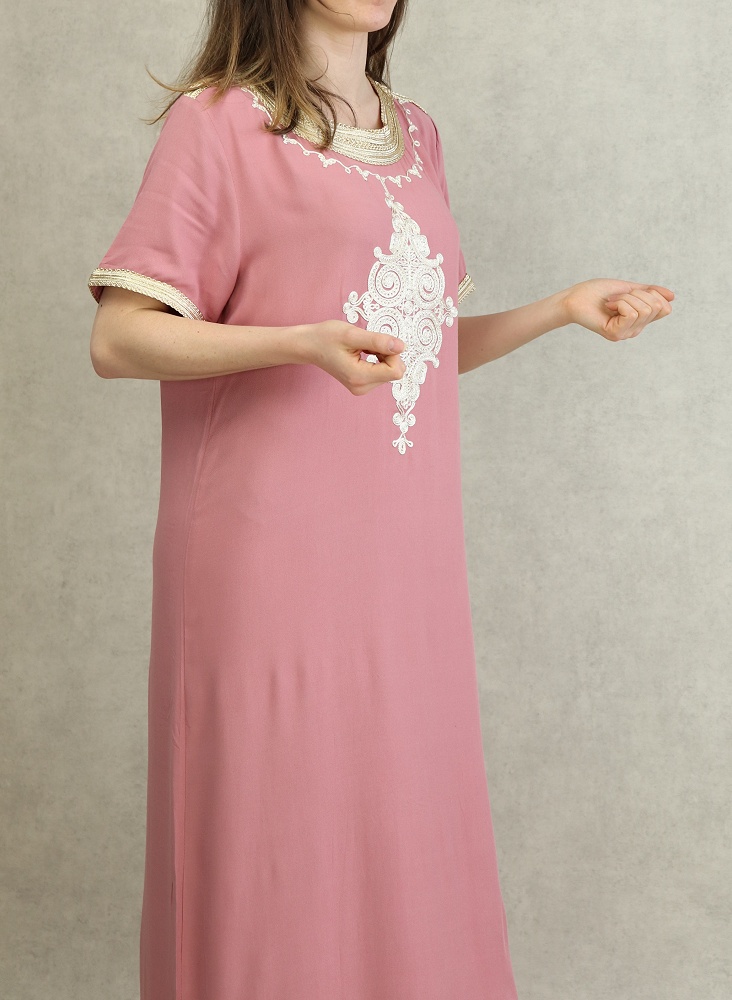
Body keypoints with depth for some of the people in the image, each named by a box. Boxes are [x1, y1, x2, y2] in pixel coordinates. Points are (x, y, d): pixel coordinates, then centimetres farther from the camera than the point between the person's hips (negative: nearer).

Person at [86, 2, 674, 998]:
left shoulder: (415, 134, 16)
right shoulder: (217, 121, -3)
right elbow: (119, 338, -8)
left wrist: (563, 308, 7)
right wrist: (307, 343, -22)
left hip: (405, 556, 6)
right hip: (274, 555, -5)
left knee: (404, 844, 11)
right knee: (280, 853, 2)